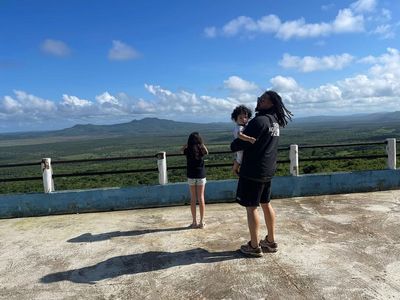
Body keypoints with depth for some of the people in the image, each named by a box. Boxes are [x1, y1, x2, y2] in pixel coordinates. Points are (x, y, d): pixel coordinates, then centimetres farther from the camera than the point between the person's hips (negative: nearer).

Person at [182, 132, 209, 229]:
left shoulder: (188, 150, -8)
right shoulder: (202, 150, -7)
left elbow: (182, 149, 15)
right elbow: (207, 152, 17)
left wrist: (188, 143, 8)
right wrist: (201, 143, 11)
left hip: (191, 176, 0)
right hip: (201, 176, 0)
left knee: (193, 199, 7)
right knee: (201, 199, 6)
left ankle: (194, 222, 11)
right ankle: (202, 222, 10)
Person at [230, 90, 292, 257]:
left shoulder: (259, 121, -19)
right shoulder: (274, 121, 11)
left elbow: (243, 142, -19)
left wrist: (233, 145, 1)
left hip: (253, 171, -9)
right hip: (267, 170, 9)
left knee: (251, 207, 0)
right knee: (266, 204, 17)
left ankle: (254, 246, 9)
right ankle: (271, 241, 28)